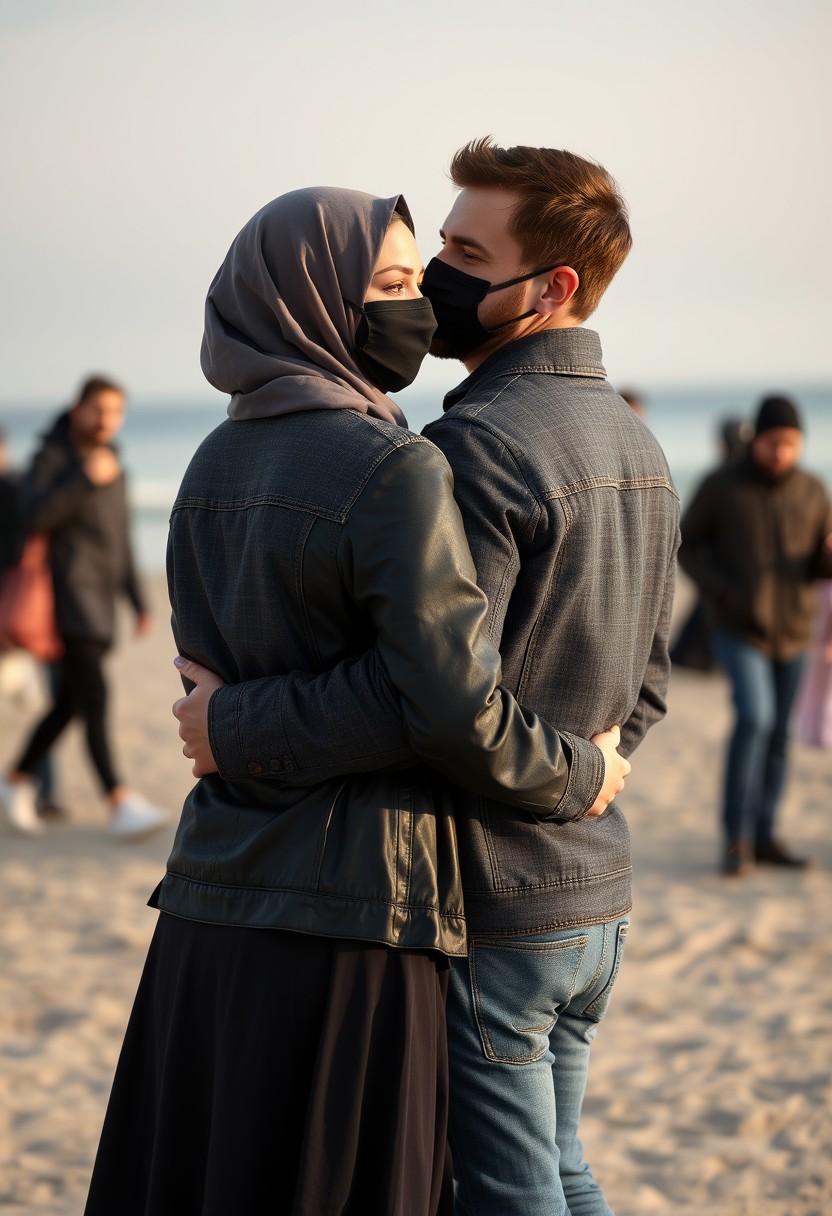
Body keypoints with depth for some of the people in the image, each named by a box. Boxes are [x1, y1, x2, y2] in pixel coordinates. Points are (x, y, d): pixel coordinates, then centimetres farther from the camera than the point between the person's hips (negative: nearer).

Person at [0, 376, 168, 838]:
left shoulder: (111, 465, 17)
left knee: (69, 702, 10)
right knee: (93, 696, -16)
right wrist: (86, 479, -23)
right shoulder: (52, 456, -6)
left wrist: (138, 601, 20)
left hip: (99, 598, 8)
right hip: (69, 594, -8)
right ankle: (120, 803, -22)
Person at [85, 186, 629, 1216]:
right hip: (346, 911, -7)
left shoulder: (214, 464, 10)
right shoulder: (392, 472, -15)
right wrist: (581, 777, -3)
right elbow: (456, 705, -19)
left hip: (209, 901, 7)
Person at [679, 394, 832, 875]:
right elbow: (688, 545, 2)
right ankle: (736, 838, -9)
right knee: (754, 719, -19)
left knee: (778, 736, 9)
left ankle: (765, 836, 20)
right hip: (740, 630, -4)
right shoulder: (721, 486, -8)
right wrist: (721, 589, -13)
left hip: (793, 632, 4)